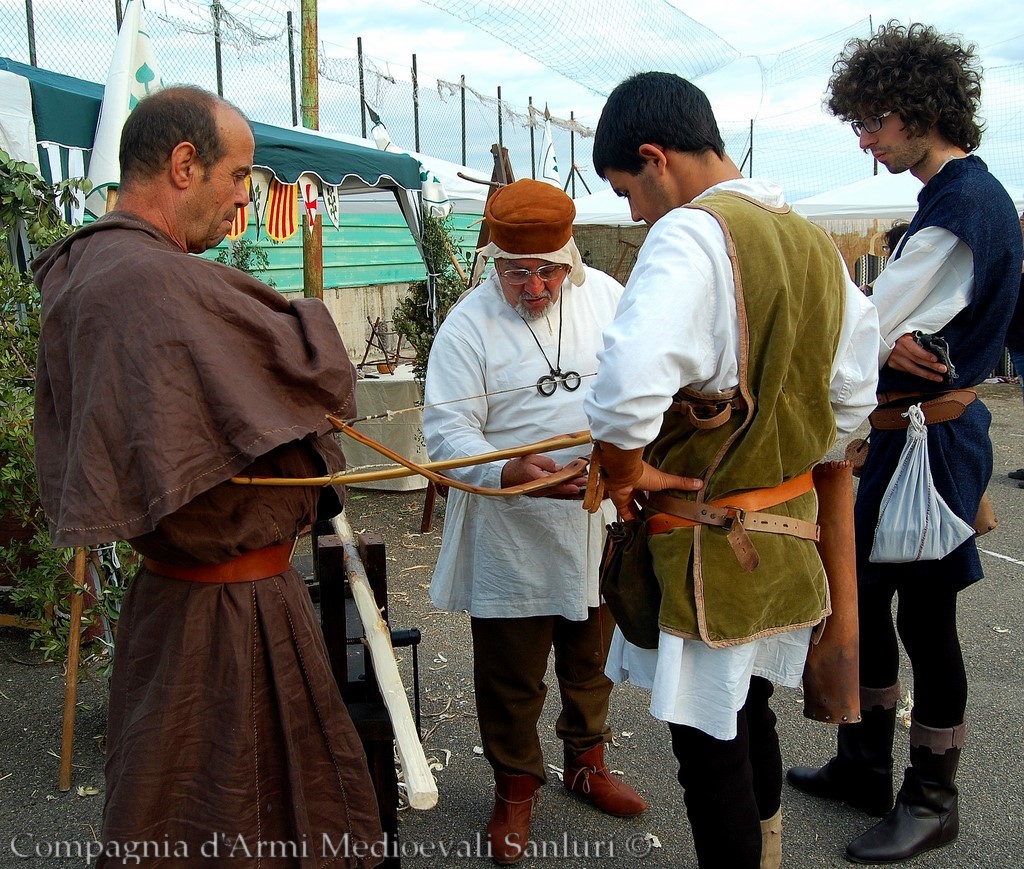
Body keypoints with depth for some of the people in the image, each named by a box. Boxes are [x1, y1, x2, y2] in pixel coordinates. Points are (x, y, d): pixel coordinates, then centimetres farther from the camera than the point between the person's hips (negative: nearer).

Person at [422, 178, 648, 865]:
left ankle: (587, 763, 46)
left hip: (598, 523, 4)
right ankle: (516, 787, 34)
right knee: (511, 674, 10)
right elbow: (448, 430, -19)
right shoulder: (468, 326, -13)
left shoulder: (604, 294, -1)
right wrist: (511, 474, -36)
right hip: (510, 534, -4)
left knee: (591, 657, 22)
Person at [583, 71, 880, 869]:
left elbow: (627, 386, -36)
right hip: (788, 533, 9)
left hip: (707, 553, -9)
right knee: (750, 724, 26)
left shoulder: (692, 234, -20)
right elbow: (852, 399, 13)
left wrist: (625, 474, -18)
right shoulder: (816, 243, 6)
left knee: (709, 753, 8)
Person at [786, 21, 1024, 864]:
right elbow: (882, 326, 8)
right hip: (904, 431, 10)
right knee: (866, 600, 17)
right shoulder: (951, 197, 14)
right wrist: (891, 346, -13)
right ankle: (864, 766, 33)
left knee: (925, 616, 3)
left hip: (936, 440, -10)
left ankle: (932, 799, 23)